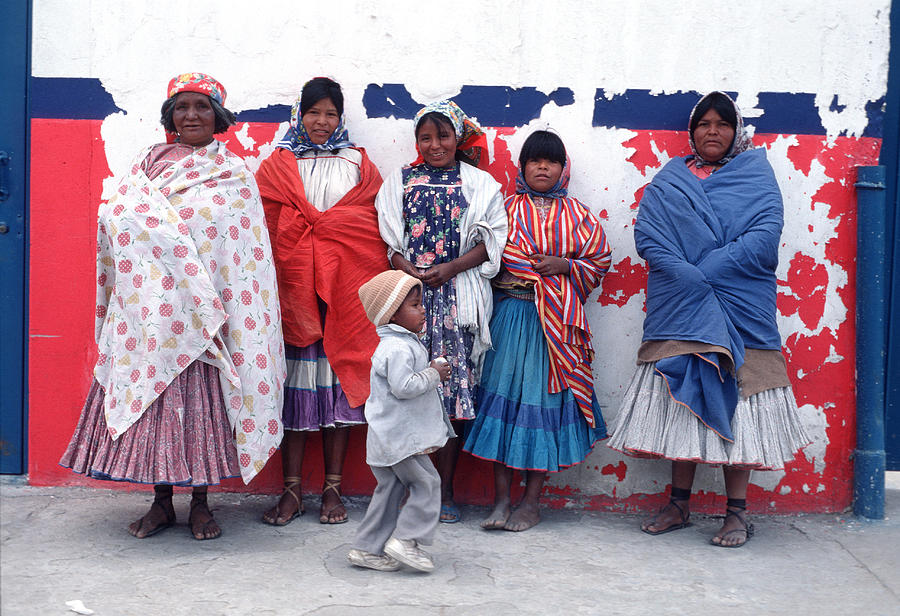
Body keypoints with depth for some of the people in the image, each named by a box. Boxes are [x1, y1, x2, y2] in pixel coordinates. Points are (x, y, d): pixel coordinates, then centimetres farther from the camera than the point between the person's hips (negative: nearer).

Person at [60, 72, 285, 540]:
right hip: (151, 305, 2)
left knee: (203, 396, -1)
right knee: (151, 391, 2)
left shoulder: (234, 173, 6)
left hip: (205, 309, -2)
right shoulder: (148, 164, 13)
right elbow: (119, 218, 6)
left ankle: (201, 503, 12)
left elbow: (246, 249, 0)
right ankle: (161, 501, 15)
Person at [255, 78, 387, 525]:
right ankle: (291, 490, 5)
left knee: (337, 378, 1)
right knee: (295, 382, -2)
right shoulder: (278, 165, 13)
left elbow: (373, 226, 6)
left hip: (345, 286, 0)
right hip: (293, 282, 0)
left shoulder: (357, 164, 14)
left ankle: (333, 489, 8)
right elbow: (263, 222, 4)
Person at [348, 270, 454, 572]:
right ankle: (405, 539, 1)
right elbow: (403, 387, -28)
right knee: (426, 483, -3)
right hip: (400, 436, -11)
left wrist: (431, 371, 9)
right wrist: (433, 374, -17)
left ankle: (368, 548, 18)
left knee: (392, 489, 14)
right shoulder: (398, 348, -20)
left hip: (391, 438, 11)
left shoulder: (404, 343, 15)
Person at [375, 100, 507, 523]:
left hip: (459, 296, -1)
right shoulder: (400, 182, 13)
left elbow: (490, 242, 3)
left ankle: (445, 491, 9)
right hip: (410, 294, 1)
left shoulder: (480, 184, 9)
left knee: (454, 388, -1)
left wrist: (450, 268, -10)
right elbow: (388, 239, 9)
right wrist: (410, 271, -9)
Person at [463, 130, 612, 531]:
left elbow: (598, 261, 8)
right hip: (510, 315, 0)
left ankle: (532, 501, 11)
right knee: (503, 396, -2)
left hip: (557, 321, 1)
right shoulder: (507, 209, 8)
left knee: (546, 400, 1)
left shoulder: (577, 216, 11)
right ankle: (501, 500, 7)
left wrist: (563, 265, -9)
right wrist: (535, 270, -9)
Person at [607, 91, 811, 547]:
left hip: (740, 308, -2)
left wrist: (707, 272, -15)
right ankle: (679, 503, 15)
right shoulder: (668, 181, 12)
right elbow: (647, 234, -2)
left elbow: (765, 236, -7)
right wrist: (690, 279, -16)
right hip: (678, 309, 2)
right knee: (681, 401, 4)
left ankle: (737, 510, 6)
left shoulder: (755, 175, 8)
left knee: (733, 401, -2)